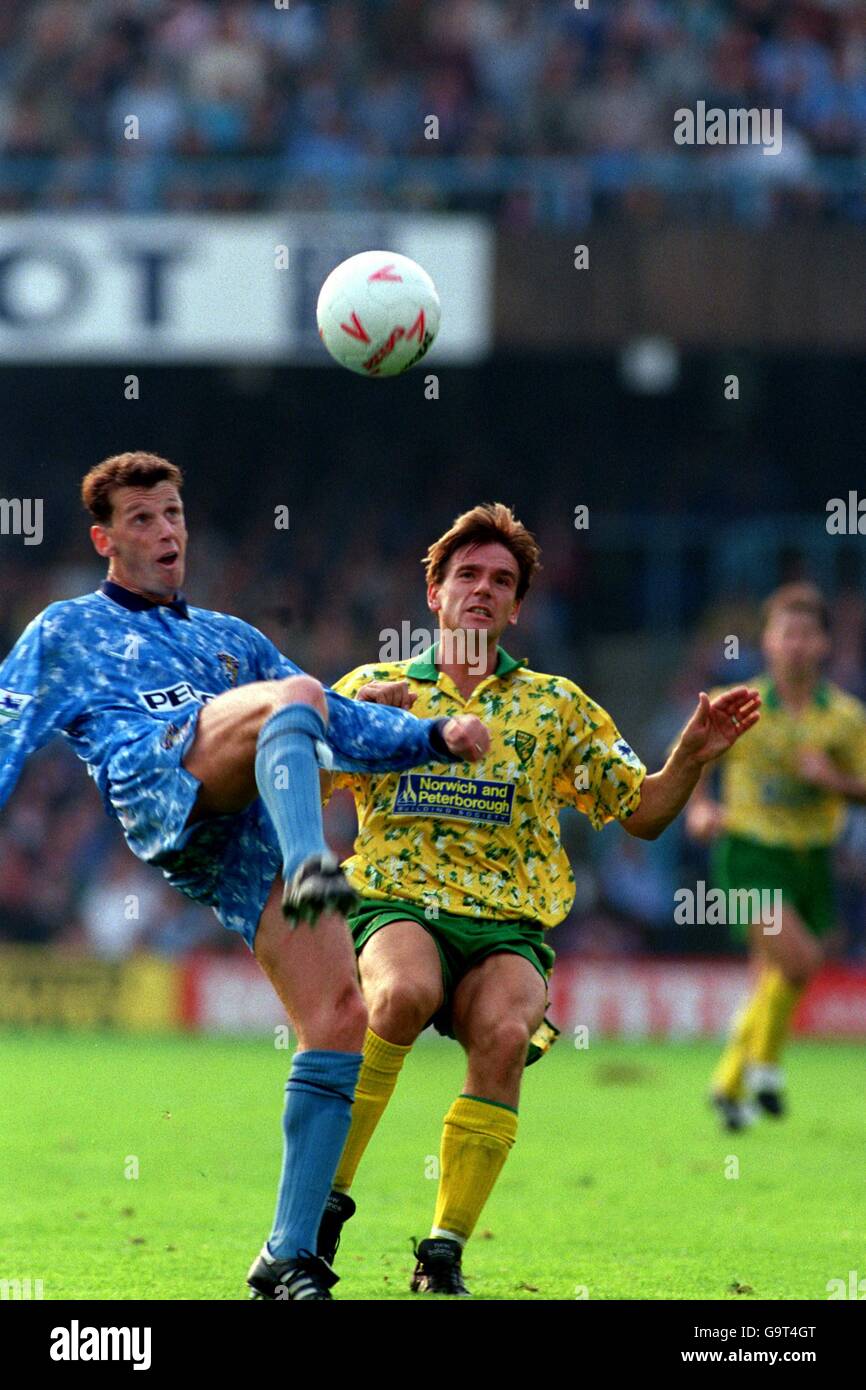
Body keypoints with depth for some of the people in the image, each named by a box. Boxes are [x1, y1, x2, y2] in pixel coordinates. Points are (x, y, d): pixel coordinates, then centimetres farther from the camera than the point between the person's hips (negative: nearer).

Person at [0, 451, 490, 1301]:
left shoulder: (233, 641, 38)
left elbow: (342, 727, 33)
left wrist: (435, 738, 15)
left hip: (252, 833, 5)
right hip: (162, 785, -5)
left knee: (340, 1019, -12)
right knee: (294, 694, -32)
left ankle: (288, 1257, -7)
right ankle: (309, 865, -62)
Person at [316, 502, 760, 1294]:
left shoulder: (556, 706, 18)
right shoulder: (375, 689, 14)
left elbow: (643, 814, 18)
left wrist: (693, 756, -1)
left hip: (509, 927, 1)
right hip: (398, 908, -1)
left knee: (504, 1034, -32)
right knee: (406, 993, -37)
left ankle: (445, 1252, -26)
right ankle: (327, 1191, -24)